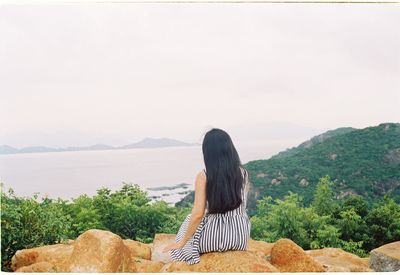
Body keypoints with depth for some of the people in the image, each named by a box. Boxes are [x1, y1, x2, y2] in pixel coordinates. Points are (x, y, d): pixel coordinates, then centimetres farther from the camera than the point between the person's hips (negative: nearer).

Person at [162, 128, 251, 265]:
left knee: (190, 220, 29)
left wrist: (181, 242, -2)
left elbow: (198, 214, -14)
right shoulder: (243, 173, -3)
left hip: (214, 238, -3)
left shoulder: (203, 176, -14)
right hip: (240, 237, 3)